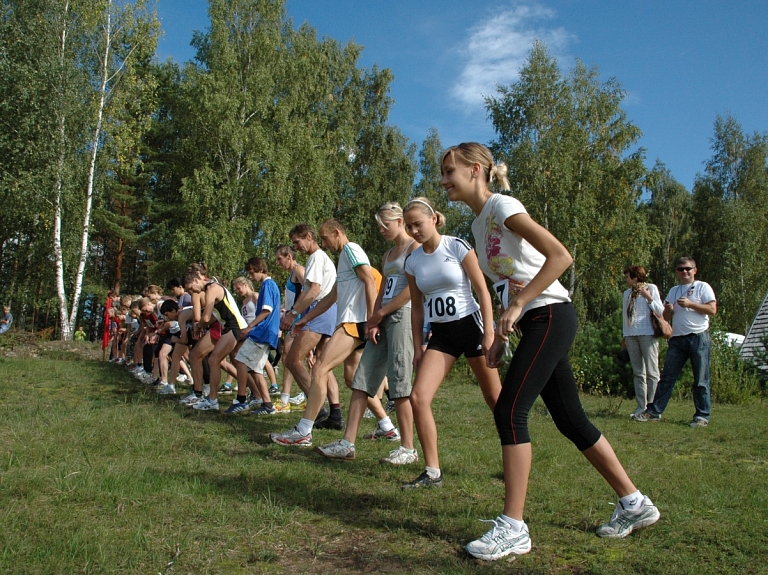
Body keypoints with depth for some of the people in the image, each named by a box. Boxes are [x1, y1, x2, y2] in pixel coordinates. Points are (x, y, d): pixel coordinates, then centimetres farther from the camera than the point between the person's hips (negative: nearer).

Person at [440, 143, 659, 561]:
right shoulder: (478, 224, 17)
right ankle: (634, 504, 25)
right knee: (570, 419, 11)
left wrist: (516, 307, -22)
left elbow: (560, 256, -21)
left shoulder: (502, 206, -10)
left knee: (509, 411, -13)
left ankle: (513, 528, -5)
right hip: (533, 323, 9)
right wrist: (501, 334, 13)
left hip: (550, 317, -9)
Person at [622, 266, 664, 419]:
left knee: (651, 372, -5)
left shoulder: (651, 288, 3)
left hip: (647, 334, -5)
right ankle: (641, 406, 9)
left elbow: (661, 312, -3)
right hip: (631, 335, 6)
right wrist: (624, 336, 17)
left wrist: (649, 298, -14)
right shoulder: (627, 293, 17)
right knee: (638, 372, 6)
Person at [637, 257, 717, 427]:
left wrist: (690, 304, -15)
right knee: (667, 377, 2)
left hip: (698, 337, -5)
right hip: (677, 339, 5)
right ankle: (654, 411, 3)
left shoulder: (703, 287, 3)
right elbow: (666, 317, 18)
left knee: (701, 380, 0)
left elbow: (712, 309, -8)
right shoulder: (673, 291, 18)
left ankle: (702, 416, 7)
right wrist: (668, 310, -5)